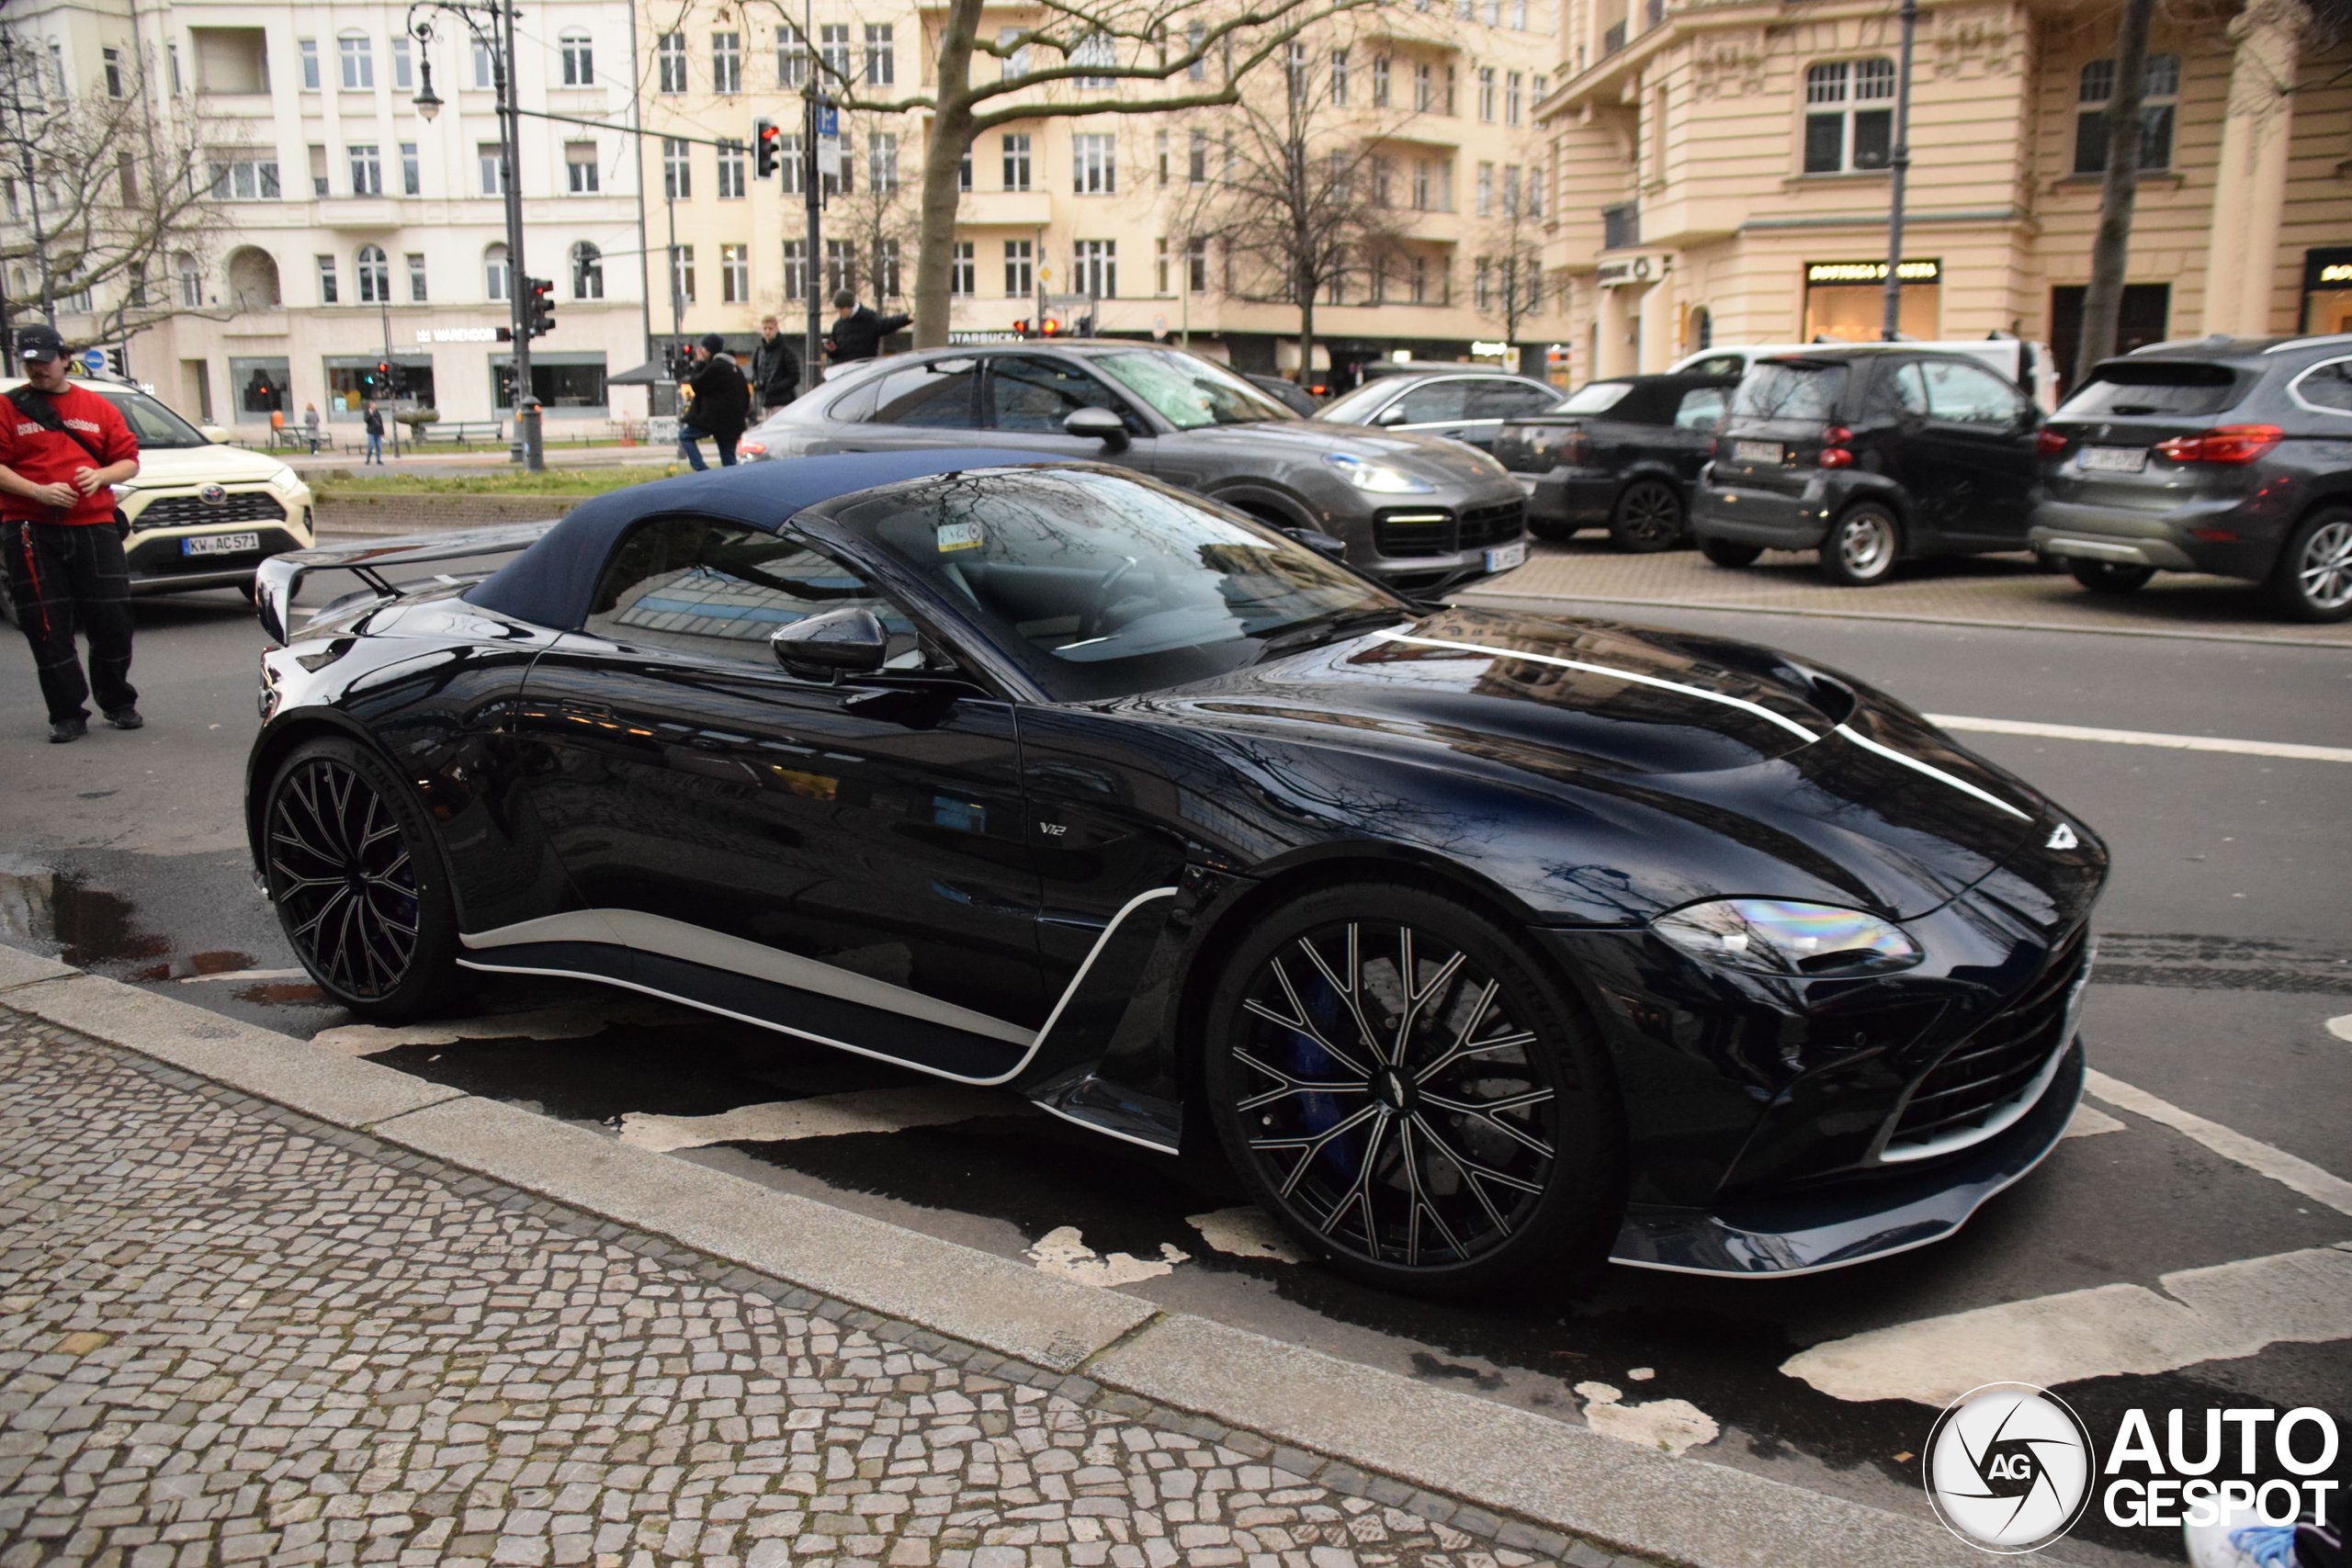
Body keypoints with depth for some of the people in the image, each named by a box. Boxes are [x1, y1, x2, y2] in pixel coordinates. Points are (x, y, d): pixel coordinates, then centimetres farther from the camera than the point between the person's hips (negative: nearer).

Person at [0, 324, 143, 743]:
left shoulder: (98, 407, 12)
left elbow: (129, 460, 11)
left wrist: (102, 475, -9)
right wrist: (38, 491, -15)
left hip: (94, 525, 1)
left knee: (112, 620, 3)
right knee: (48, 628, 0)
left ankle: (118, 703, 21)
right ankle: (67, 714, 6)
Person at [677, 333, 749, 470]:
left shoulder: (715, 367, -12)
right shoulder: (735, 368, 16)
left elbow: (696, 385, -5)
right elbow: (746, 395, 20)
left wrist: (699, 363, 5)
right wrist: (741, 416, 24)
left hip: (715, 418, -8)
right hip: (733, 422, 8)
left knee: (685, 436, 9)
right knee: (729, 461, 9)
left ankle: (702, 471, -7)